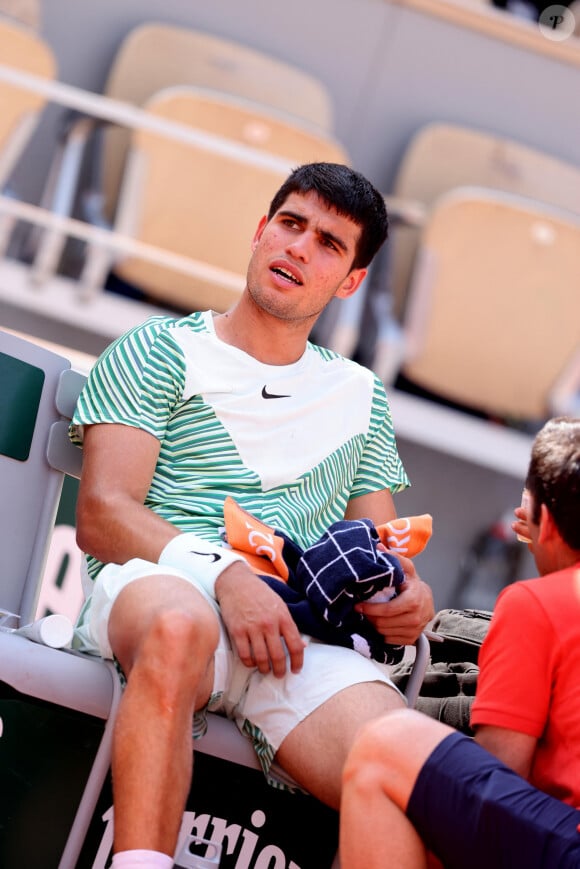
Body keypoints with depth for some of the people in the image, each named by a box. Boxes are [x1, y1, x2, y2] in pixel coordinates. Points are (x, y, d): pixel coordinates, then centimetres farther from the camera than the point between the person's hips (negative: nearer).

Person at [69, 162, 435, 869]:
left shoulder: (361, 396, 28)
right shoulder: (160, 352, 14)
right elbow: (102, 516, 1)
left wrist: (410, 594, 2)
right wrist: (222, 571, -17)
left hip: (302, 636, 3)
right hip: (156, 587, -3)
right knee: (180, 625, -43)